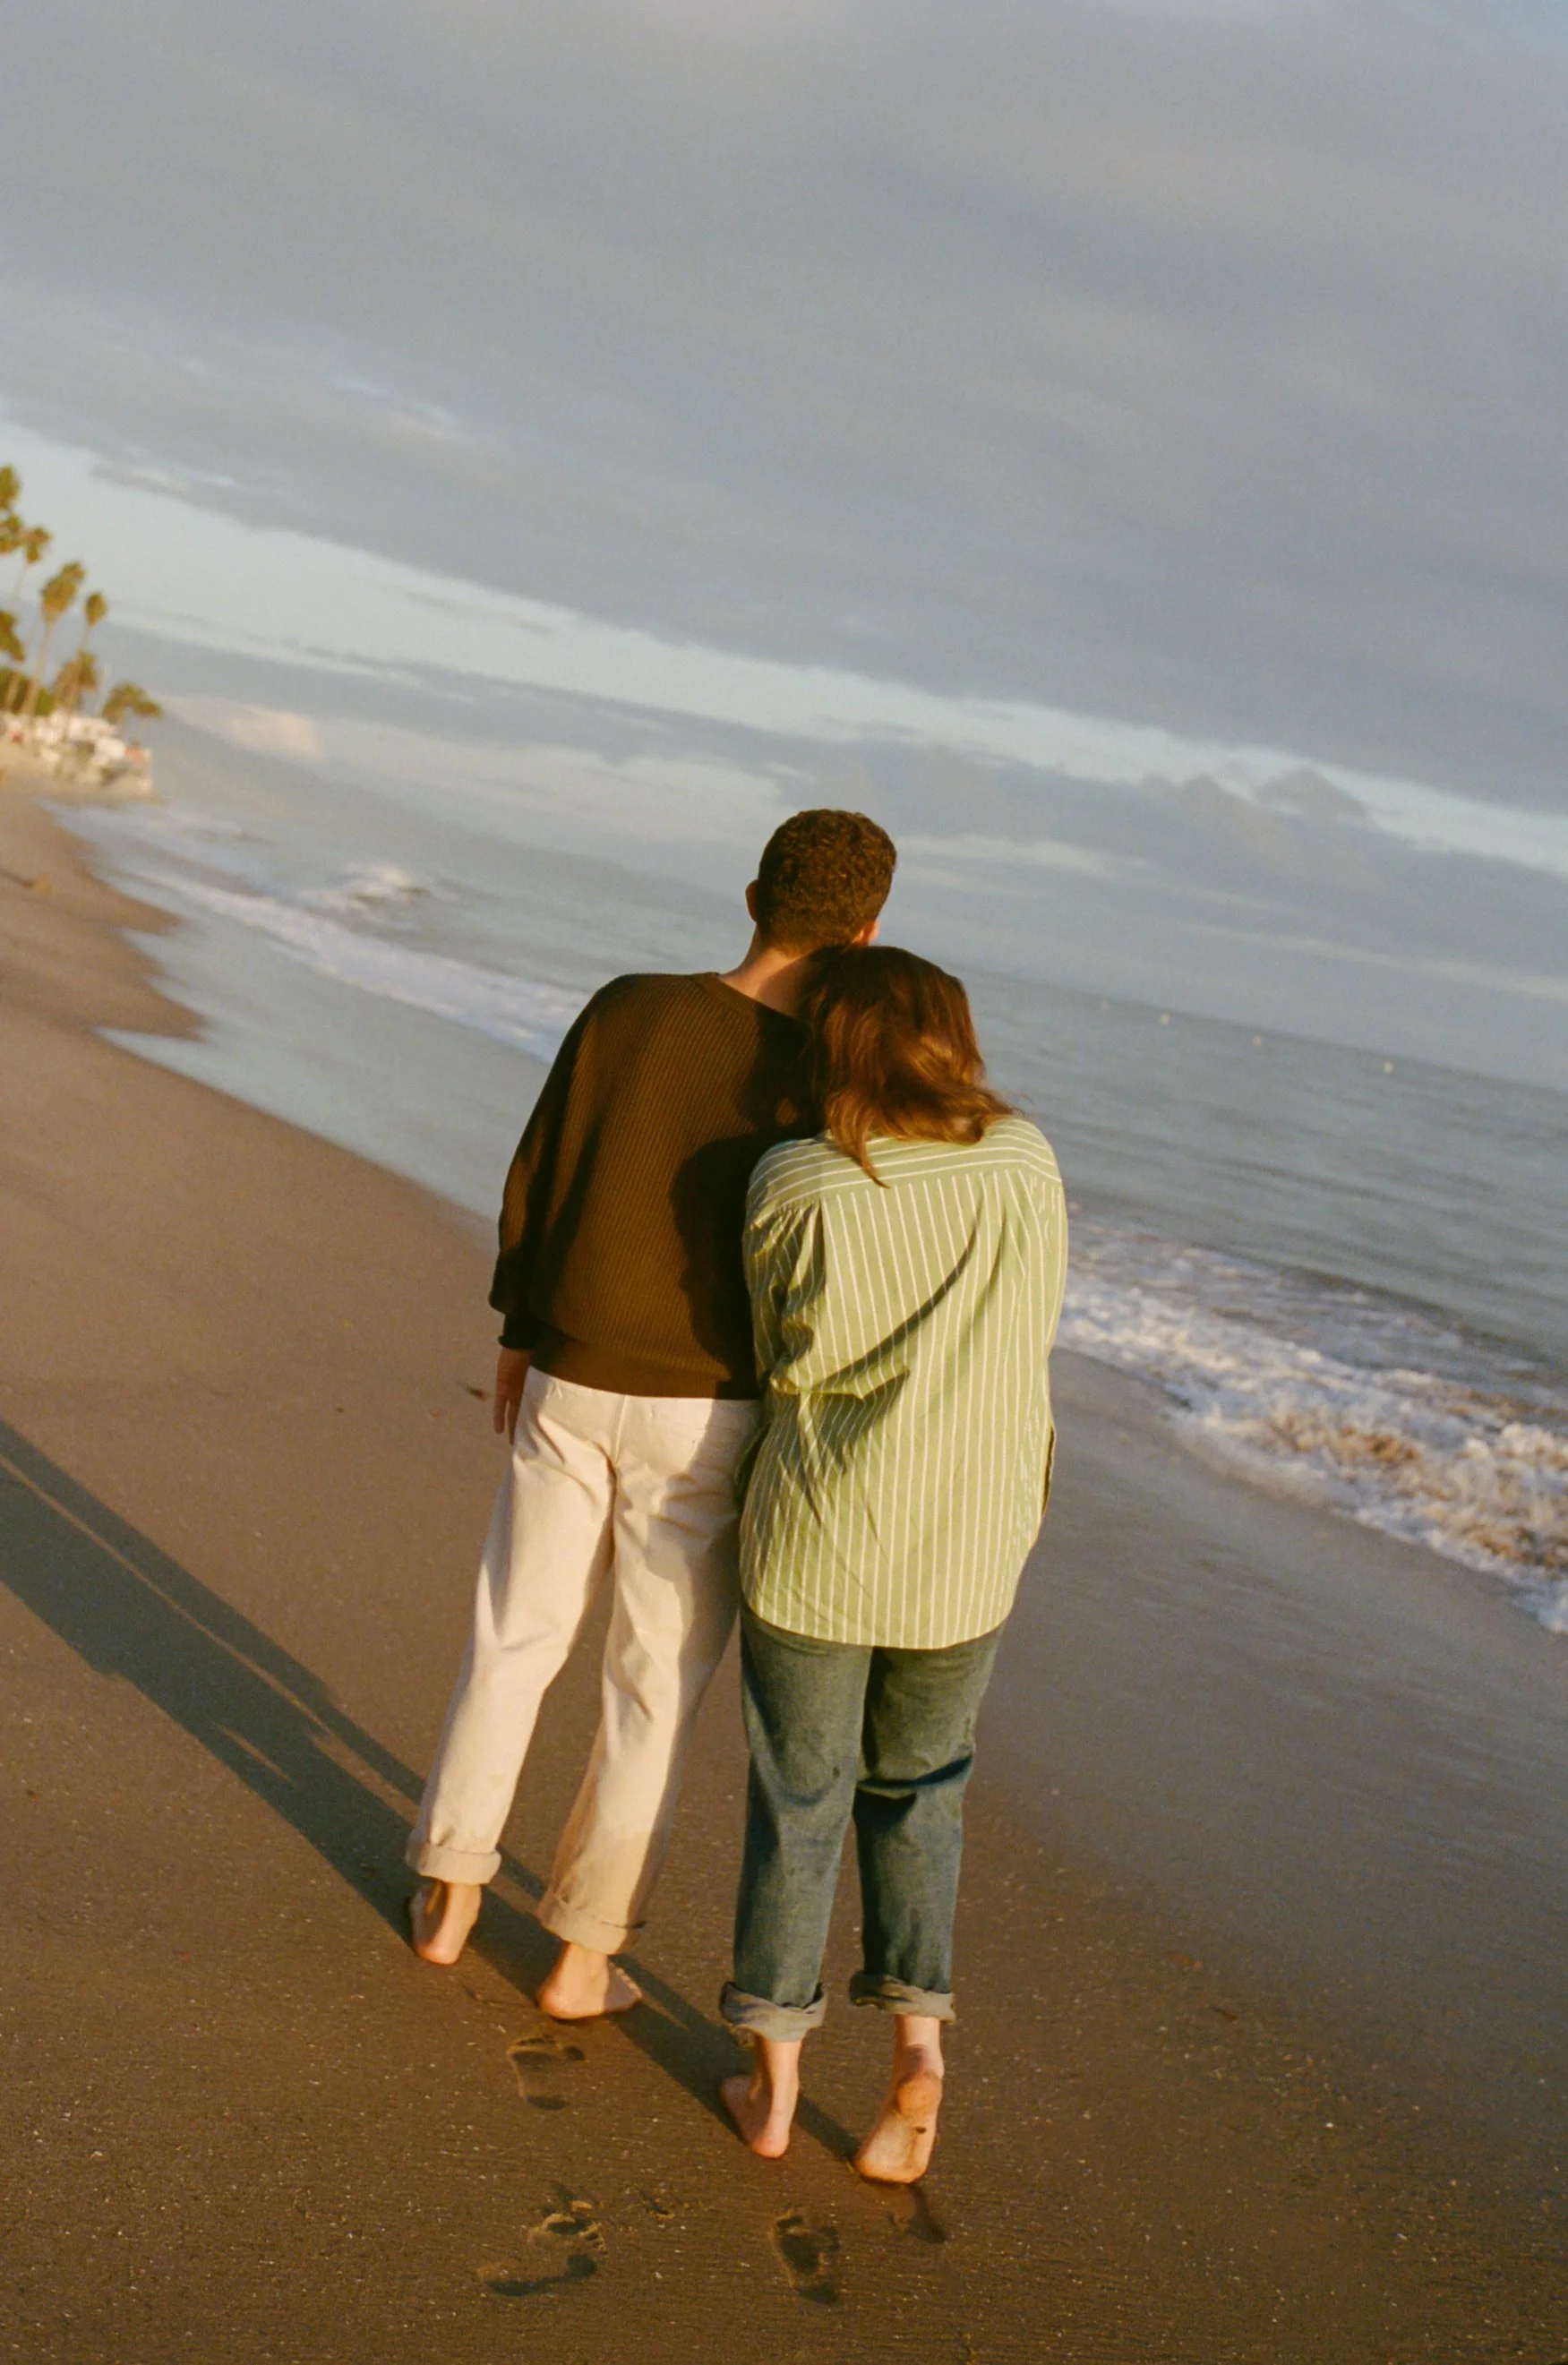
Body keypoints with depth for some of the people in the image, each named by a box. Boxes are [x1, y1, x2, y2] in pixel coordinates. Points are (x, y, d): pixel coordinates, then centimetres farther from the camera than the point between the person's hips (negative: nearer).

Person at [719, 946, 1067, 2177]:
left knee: (797, 1799, 14)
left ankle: (774, 2078, 23)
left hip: (816, 1551, -2)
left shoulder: (796, 1186, -14)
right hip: (967, 1558, 2)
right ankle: (919, 2029, 6)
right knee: (919, 1791, 21)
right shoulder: (1026, 1162, -6)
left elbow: (784, 1355, -1)